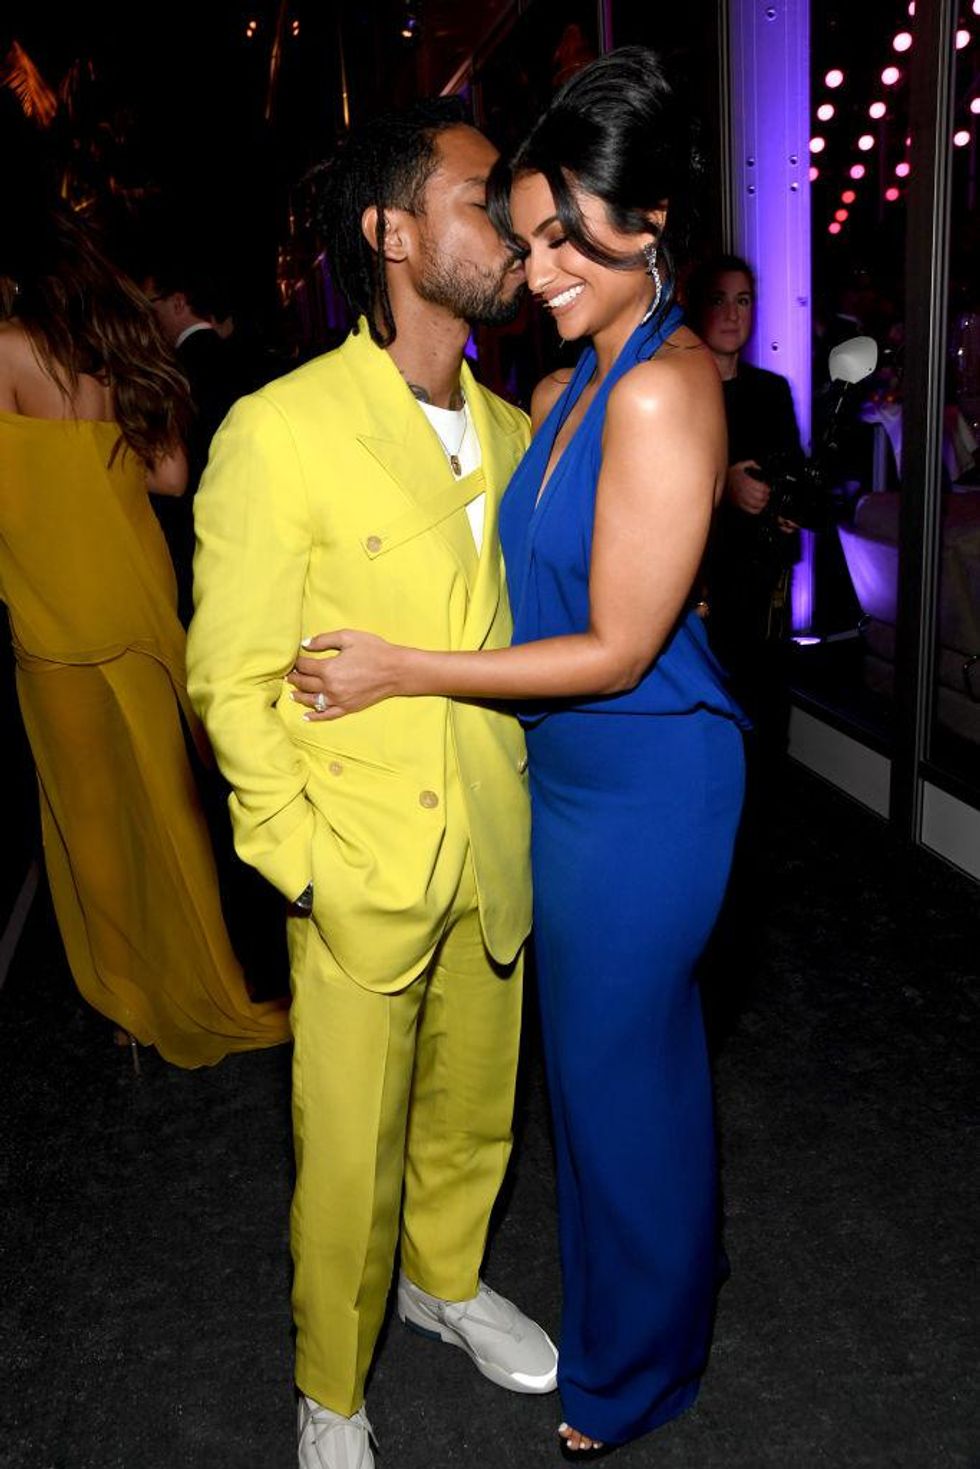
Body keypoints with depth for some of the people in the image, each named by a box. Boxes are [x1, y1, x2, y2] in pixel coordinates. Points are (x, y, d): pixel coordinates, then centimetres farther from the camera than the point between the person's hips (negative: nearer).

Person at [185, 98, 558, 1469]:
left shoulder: (509, 429, 5)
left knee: (475, 1108, 23)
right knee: (350, 1158, 10)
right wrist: (301, 866, -13)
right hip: (359, 871, -5)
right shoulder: (277, 432, -14)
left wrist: (530, 792, 7)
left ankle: (444, 1277, 53)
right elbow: (233, 681, -12)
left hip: (493, 852, 6)